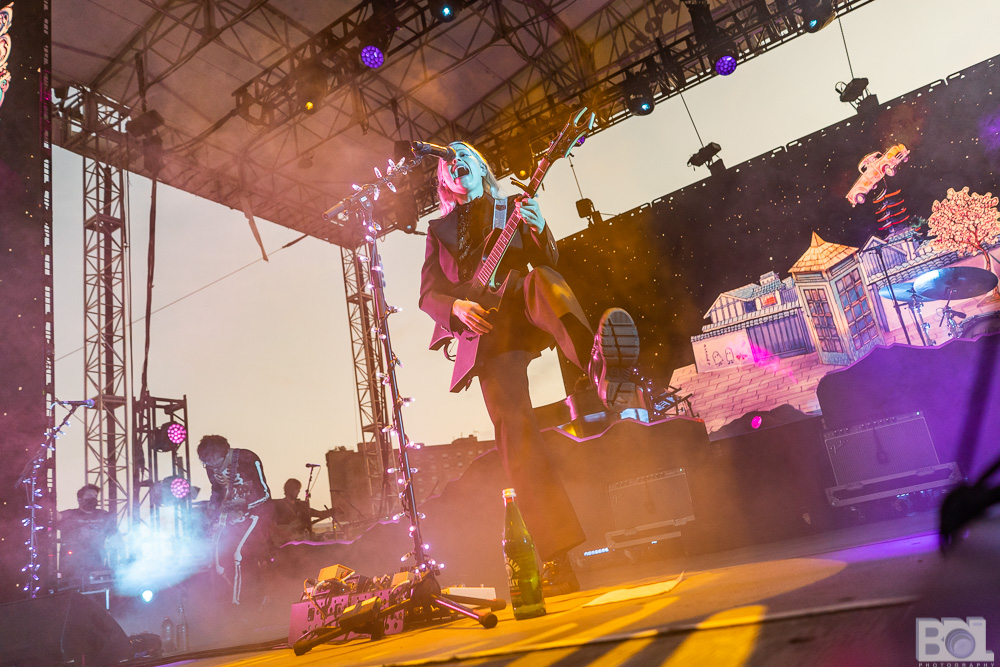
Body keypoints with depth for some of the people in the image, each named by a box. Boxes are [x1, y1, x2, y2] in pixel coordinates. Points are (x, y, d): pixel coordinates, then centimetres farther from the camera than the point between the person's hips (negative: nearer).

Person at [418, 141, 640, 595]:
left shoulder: (514, 210, 20)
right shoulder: (440, 229, 21)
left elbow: (546, 260, 6)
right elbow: (427, 293, 11)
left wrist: (538, 230, -17)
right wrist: (456, 307, -12)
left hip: (526, 314, 0)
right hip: (489, 330, 0)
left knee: (541, 279, -35)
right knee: (514, 430, -17)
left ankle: (597, 364, -57)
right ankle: (557, 561, -19)